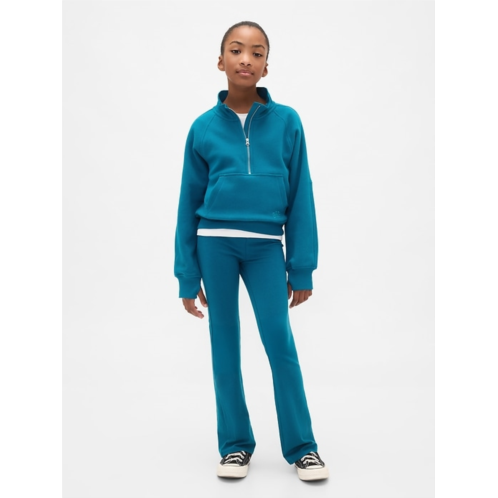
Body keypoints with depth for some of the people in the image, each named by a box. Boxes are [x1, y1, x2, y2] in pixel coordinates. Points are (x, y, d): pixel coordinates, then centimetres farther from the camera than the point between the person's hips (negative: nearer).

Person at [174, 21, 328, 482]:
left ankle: (302, 447, 10)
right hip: (215, 243, 1)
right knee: (225, 343, 7)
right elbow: (189, 203, 6)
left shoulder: (287, 122, 0)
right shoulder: (204, 127, 1)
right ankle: (235, 444, 20)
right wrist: (187, 275, 5)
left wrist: (302, 268, 0)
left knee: (280, 340, -4)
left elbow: (300, 197, 2)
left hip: (266, 246, -1)